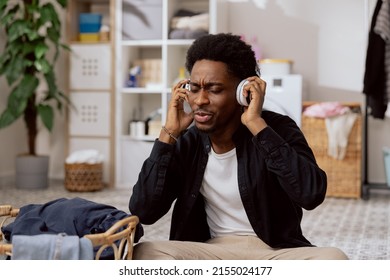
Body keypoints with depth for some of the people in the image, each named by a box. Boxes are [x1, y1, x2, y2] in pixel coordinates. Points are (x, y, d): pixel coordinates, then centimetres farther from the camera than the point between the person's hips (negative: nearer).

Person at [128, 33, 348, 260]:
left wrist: (256, 124, -25)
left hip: (275, 253, -1)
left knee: (332, 258, -34)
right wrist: (169, 133, -11)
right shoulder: (186, 142, 0)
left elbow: (312, 194, -26)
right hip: (213, 254, 2)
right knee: (146, 253, -28)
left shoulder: (277, 129, -8)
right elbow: (143, 211, -9)